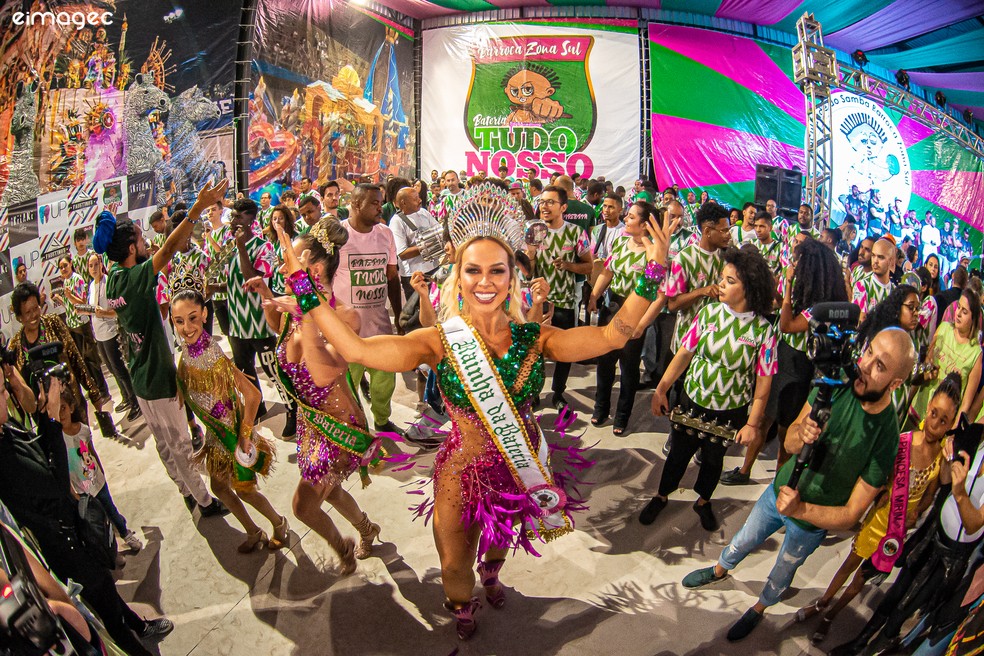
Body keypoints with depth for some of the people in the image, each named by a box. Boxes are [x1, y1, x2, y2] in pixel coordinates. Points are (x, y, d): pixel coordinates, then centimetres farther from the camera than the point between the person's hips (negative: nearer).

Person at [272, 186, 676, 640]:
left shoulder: (534, 339, -13)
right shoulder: (439, 343, -18)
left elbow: (611, 335, -18)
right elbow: (356, 349, -26)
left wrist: (652, 273, -26)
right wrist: (303, 285, -30)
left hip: (523, 468, 2)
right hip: (464, 471, -2)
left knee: (501, 538, 30)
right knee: (456, 561, 19)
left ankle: (491, 575, 67)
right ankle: (462, 607, 56)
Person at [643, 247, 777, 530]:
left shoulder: (763, 329, -17)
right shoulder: (708, 312, -11)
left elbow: (763, 381, -11)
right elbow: (684, 353, -6)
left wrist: (752, 423, -11)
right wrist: (661, 389, -10)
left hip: (731, 412, -1)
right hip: (691, 402, 1)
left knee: (713, 458, 22)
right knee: (678, 452, 18)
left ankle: (703, 501, 48)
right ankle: (661, 496, 43)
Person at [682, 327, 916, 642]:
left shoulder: (886, 439, -32)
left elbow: (851, 514, -24)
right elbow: (788, 441, -14)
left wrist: (800, 509, -39)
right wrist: (800, 434, -36)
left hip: (811, 522, -3)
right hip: (779, 489, 3)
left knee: (782, 572, 26)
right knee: (743, 541, 28)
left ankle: (759, 610, 56)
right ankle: (719, 570, 60)